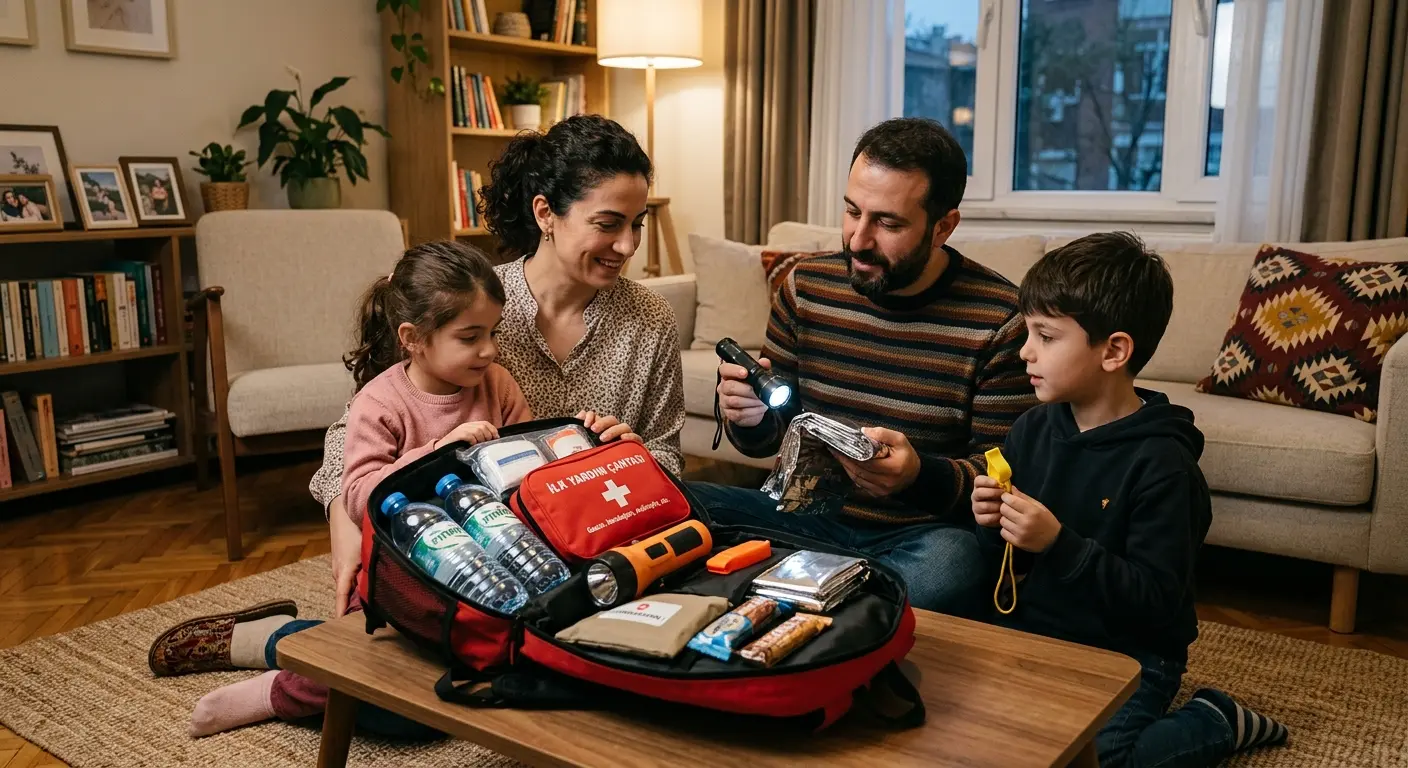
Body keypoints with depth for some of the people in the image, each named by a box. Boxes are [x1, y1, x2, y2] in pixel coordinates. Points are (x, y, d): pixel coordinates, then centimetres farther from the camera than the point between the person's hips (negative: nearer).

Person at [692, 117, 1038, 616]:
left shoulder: (1000, 319, -9)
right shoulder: (806, 286, 3)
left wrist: (921, 476, -27)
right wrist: (748, 419, -13)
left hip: (921, 533, -2)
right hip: (806, 517, 3)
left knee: (949, 566, -38)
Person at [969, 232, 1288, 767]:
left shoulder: (1161, 463, -17)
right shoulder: (1031, 429, 1)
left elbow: (1156, 601, -21)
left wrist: (1058, 543, -30)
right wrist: (992, 529, -14)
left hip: (1126, 656, -5)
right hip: (1031, 633, 6)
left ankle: (1214, 723, 6)